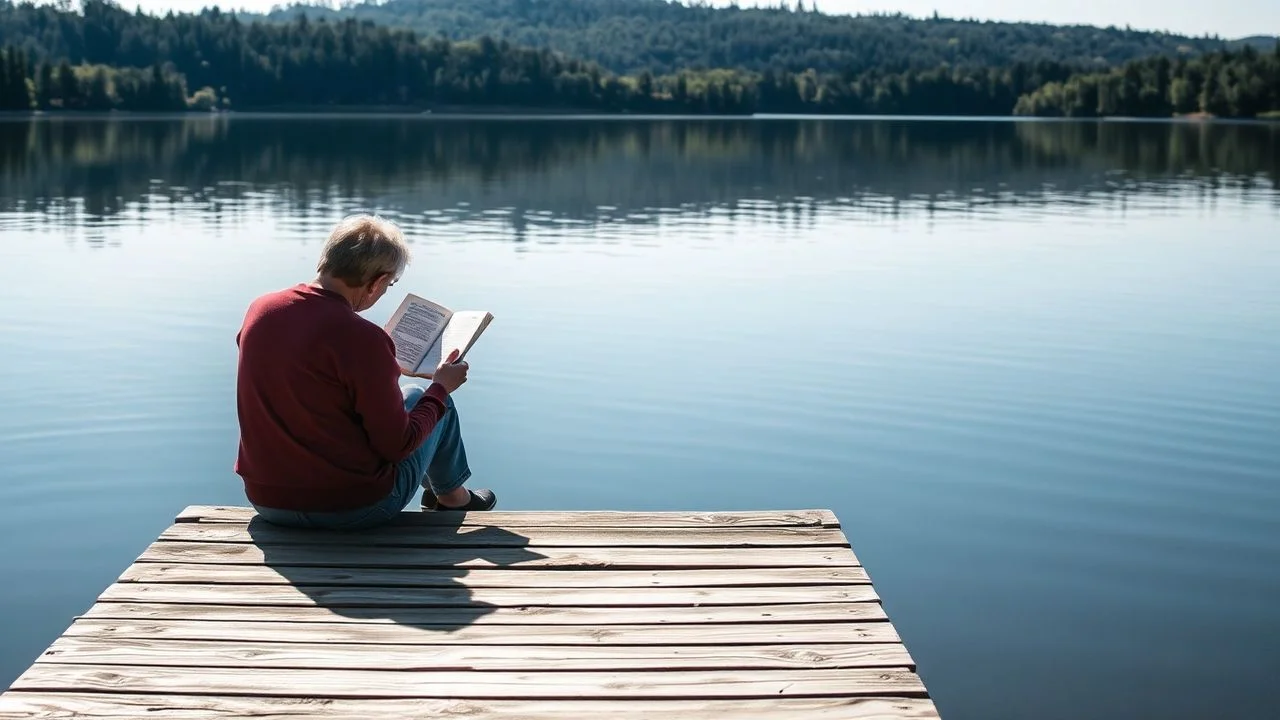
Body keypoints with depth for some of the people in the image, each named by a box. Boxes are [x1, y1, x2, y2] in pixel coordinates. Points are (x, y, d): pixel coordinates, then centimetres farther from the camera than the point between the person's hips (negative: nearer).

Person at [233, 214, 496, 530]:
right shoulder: (362, 338, -24)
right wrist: (440, 388, 0)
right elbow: (397, 446, -17)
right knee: (418, 396, 18)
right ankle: (451, 495, 42)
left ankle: (438, 487, 50)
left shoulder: (258, 310, -4)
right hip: (351, 509, -6)